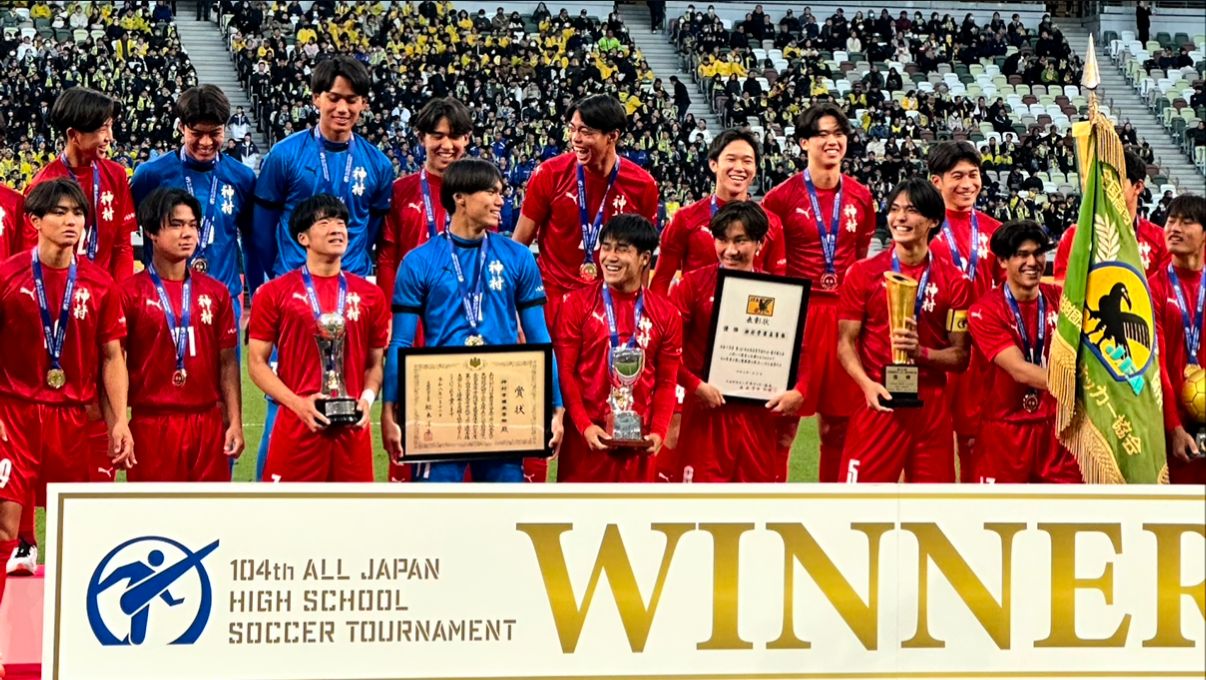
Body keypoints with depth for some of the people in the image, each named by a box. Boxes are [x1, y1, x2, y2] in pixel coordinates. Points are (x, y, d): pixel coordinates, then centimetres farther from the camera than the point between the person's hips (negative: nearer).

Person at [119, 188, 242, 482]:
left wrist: (235, 422, 4)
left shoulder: (215, 293, 9)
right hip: (151, 423, -3)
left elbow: (227, 363, 11)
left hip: (208, 424, 3)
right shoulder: (130, 293, -2)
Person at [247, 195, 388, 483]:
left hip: (352, 429, 3)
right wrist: (297, 403, -12)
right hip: (297, 427, -3)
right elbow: (257, 362, 2)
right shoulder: (274, 294, 3)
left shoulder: (370, 296, 12)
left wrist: (367, 398, -3)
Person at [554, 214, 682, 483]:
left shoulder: (666, 314, 6)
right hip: (587, 438, -2)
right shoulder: (578, 304, 0)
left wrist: (658, 431, -7)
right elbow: (564, 371, -2)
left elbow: (667, 381, 7)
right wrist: (584, 425, -13)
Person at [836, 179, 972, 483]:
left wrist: (921, 352, -16)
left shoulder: (954, 281, 4)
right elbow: (846, 341, 1)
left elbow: (960, 356, 3)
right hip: (879, 402, -1)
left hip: (931, 407, 1)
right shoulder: (864, 273, 2)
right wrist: (867, 384, -17)